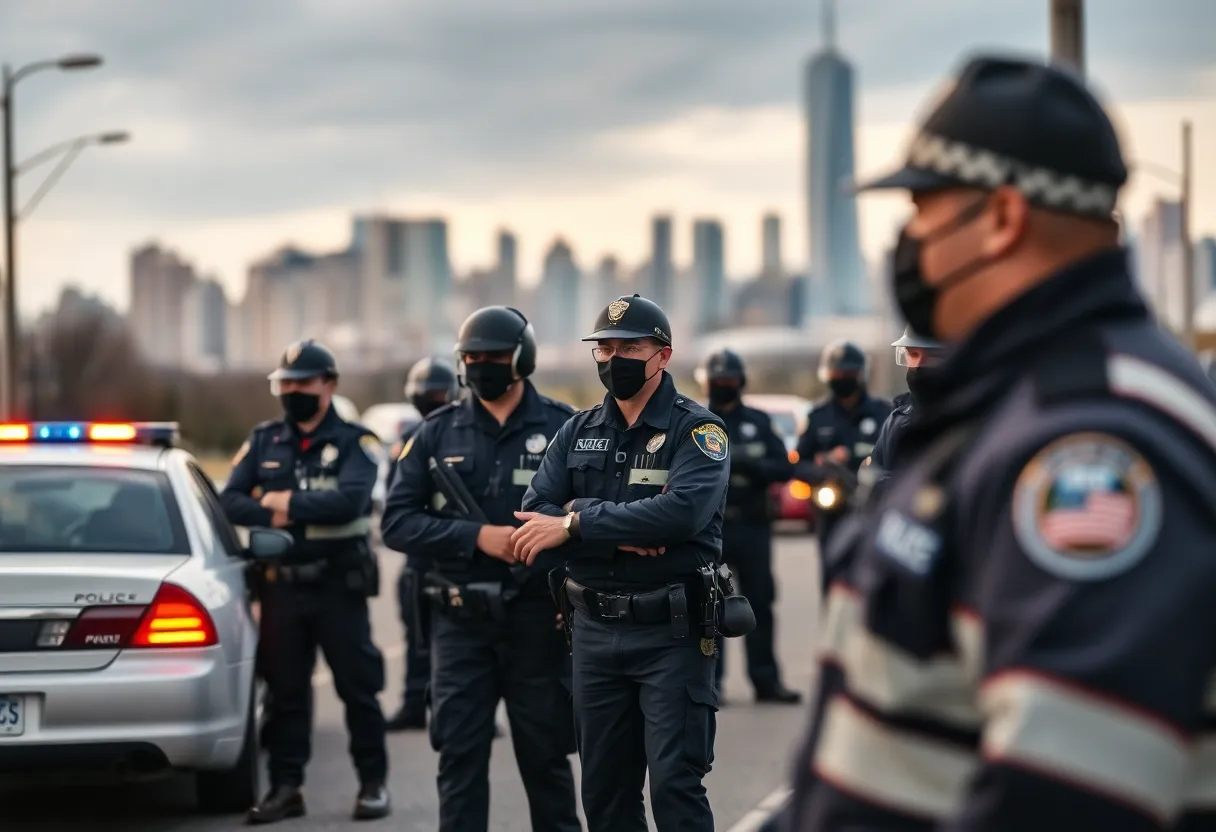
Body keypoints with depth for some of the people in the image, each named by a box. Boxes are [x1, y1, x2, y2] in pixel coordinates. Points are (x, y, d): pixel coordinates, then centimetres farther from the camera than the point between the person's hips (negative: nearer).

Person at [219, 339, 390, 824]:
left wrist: (286, 503, -13)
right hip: (282, 585, 4)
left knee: (358, 685, 1)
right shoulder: (263, 442, 11)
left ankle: (373, 783, 9)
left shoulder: (354, 443, -2)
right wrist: (275, 516, -16)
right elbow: (231, 502, 2)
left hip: (339, 584, -3)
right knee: (284, 689, 6)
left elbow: (350, 501, -19)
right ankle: (285, 787, 12)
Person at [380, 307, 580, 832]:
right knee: (460, 755, 1)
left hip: (538, 619, -1)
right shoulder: (438, 434, 5)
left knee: (545, 754, 8)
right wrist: (476, 536, -13)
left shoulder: (563, 428, 0)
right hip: (461, 621, 1)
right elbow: (397, 522, 0)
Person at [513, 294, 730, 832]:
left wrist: (576, 524, -22)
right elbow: (535, 516, -3)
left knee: (675, 787, -7)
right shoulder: (578, 433, 10)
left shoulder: (698, 432, -5)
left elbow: (682, 511, -24)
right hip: (594, 631, 5)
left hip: (671, 632, -5)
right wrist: (617, 536, -18)